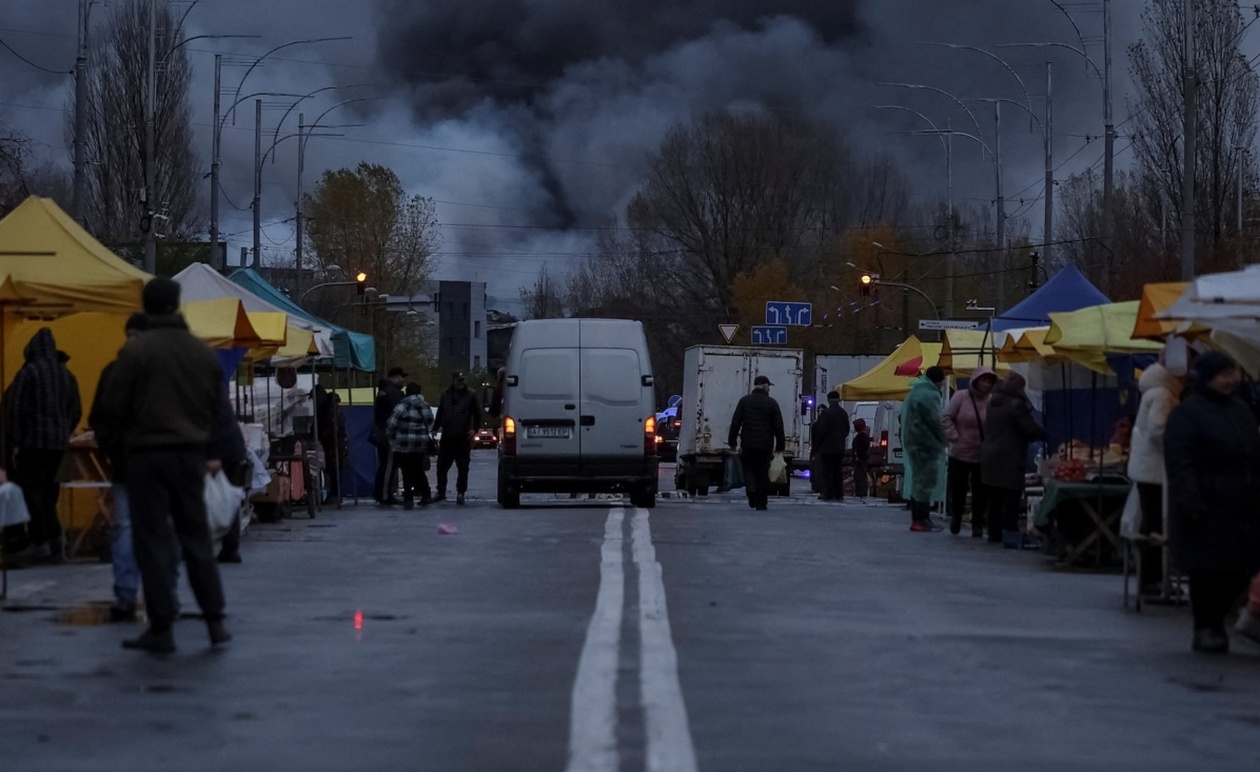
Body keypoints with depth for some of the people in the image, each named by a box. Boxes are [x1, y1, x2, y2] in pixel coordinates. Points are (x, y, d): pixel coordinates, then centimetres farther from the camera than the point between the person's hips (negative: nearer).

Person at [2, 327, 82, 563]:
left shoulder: (29, 372, -9)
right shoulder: (66, 375, 9)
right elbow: (76, 411, 13)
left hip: (32, 441, -6)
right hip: (58, 442, 6)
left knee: (31, 490, -1)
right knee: (48, 490, 11)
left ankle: (39, 542, -4)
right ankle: (54, 540, 4)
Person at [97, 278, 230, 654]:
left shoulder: (136, 350, -10)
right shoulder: (203, 352, 5)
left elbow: (114, 407, -8)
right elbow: (217, 406, 10)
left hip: (147, 453, -4)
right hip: (191, 453, 4)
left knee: (152, 540, 1)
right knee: (197, 537, 12)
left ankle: (161, 628, -1)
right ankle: (215, 621, 12)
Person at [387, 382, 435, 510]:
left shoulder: (402, 407, -12)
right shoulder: (426, 407, 7)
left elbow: (391, 426, -12)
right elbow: (430, 426, 8)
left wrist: (392, 439, 5)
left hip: (404, 445, -5)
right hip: (421, 445, 5)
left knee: (407, 472, -1)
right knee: (419, 471, 18)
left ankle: (408, 500, -3)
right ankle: (426, 496, 21)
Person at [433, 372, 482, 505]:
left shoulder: (470, 395, 3)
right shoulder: (446, 395, 11)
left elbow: (477, 414, 5)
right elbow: (440, 414, 14)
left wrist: (475, 429, -6)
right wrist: (435, 428, 6)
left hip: (463, 438, -3)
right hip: (447, 437, 3)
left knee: (463, 467, 1)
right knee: (442, 466, 5)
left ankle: (460, 493, 7)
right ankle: (441, 492, 15)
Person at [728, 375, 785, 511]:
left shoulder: (744, 401, 2)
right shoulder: (771, 403, 0)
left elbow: (735, 422, 0)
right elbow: (778, 426, -1)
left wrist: (732, 441, 6)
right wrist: (780, 445, 6)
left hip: (748, 444, 0)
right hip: (765, 444, 0)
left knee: (748, 469, 14)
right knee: (763, 473, 6)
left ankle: (751, 490, -14)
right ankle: (761, 503, 7)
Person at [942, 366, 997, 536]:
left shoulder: (990, 402, -5)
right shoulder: (961, 397, -9)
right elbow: (947, 419, -6)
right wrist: (954, 437, -12)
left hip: (982, 457, 1)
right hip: (959, 454, -1)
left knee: (980, 492, 4)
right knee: (958, 489, 8)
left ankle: (978, 524, 15)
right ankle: (955, 517, 31)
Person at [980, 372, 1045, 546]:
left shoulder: (994, 403, 13)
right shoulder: (1016, 405, -14)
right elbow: (1032, 430, -14)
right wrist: (1042, 432, 9)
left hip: (990, 458, 8)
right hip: (1010, 461, -8)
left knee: (994, 500, 14)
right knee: (1011, 501, -6)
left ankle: (994, 534, 20)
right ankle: (1011, 537, -8)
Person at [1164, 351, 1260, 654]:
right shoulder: (1187, 413, -7)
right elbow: (1179, 462, -14)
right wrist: (1190, 503, -21)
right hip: (1206, 509, -7)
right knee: (1206, 569, -2)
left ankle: (1215, 621, 24)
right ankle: (1205, 629, 11)